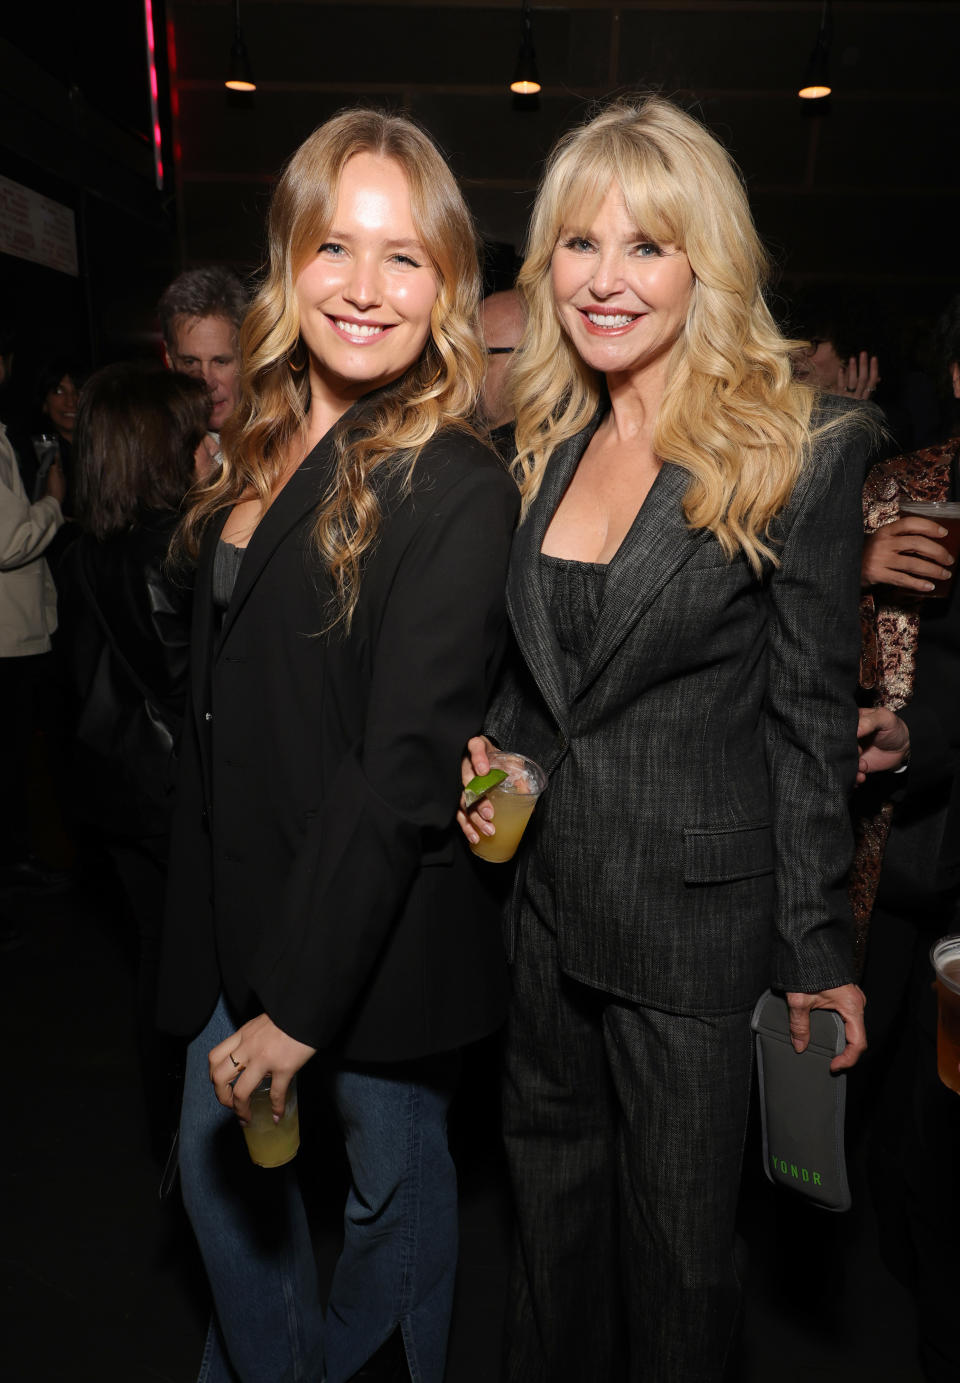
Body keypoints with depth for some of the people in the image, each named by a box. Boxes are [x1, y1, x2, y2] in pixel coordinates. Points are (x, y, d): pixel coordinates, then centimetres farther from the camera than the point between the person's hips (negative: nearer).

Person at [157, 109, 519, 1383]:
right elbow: (220, 712, 9)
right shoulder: (261, 454, 4)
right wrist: (215, 933, 7)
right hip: (243, 904, 7)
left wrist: (303, 1000, -20)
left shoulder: (456, 489, -18)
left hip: (381, 933, -6)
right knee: (217, 1167, 21)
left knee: (394, 1183, 17)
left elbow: (406, 769, -22)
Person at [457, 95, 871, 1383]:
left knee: (678, 1234, 16)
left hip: (696, 915, -5)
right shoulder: (547, 445, 5)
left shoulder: (799, 454, -12)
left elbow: (812, 720, -10)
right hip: (544, 893, 6)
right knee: (551, 1193, 25)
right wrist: (489, 755, -4)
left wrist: (818, 947, -8)